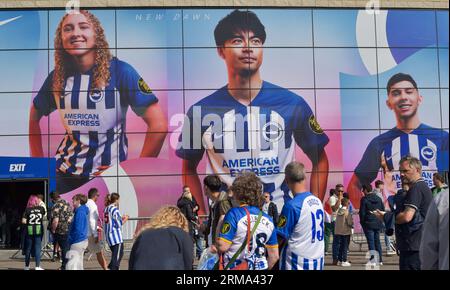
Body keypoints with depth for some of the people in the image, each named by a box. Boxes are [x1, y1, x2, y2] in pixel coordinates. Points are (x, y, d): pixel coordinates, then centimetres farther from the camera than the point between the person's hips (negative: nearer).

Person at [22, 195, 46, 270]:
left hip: (29, 231, 0)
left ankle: (27, 266, 22)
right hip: (39, 231, 0)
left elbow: (23, 221, -9)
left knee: (28, 248, 12)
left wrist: (28, 222, 11)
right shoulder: (41, 209, 0)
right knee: (37, 248, 2)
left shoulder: (28, 210, -4)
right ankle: (37, 266, -3)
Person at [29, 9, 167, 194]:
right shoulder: (58, 76, 0)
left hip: (107, 175, -4)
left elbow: (159, 125, -17)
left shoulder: (120, 71, -13)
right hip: (64, 172, 4)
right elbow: (34, 117, 17)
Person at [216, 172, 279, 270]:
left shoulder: (234, 213, -14)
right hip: (260, 267, 5)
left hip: (235, 267, -5)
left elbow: (222, 246, -18)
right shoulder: (268, 219, 1)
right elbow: (274, 256, 6)